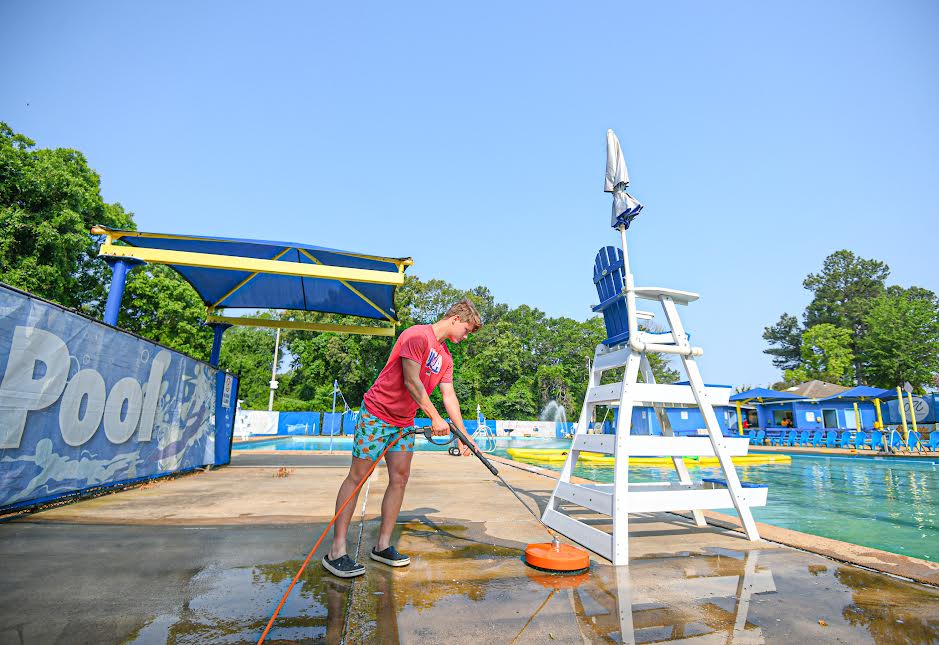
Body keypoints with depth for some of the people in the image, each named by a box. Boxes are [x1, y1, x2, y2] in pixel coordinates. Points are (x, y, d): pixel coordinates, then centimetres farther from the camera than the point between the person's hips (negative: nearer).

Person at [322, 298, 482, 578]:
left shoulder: (445, 357, 11)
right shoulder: (417, 335, -15)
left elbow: (449, 396, 10)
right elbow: (411, 381, -21)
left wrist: (463, 434, 5)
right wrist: (435, 418, -17)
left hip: (404, 422, 8)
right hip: (377, 412, -8)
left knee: (400, 478, 3)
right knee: (357, 476, -4)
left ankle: (382, 546, 14)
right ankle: (336, 552, 2)